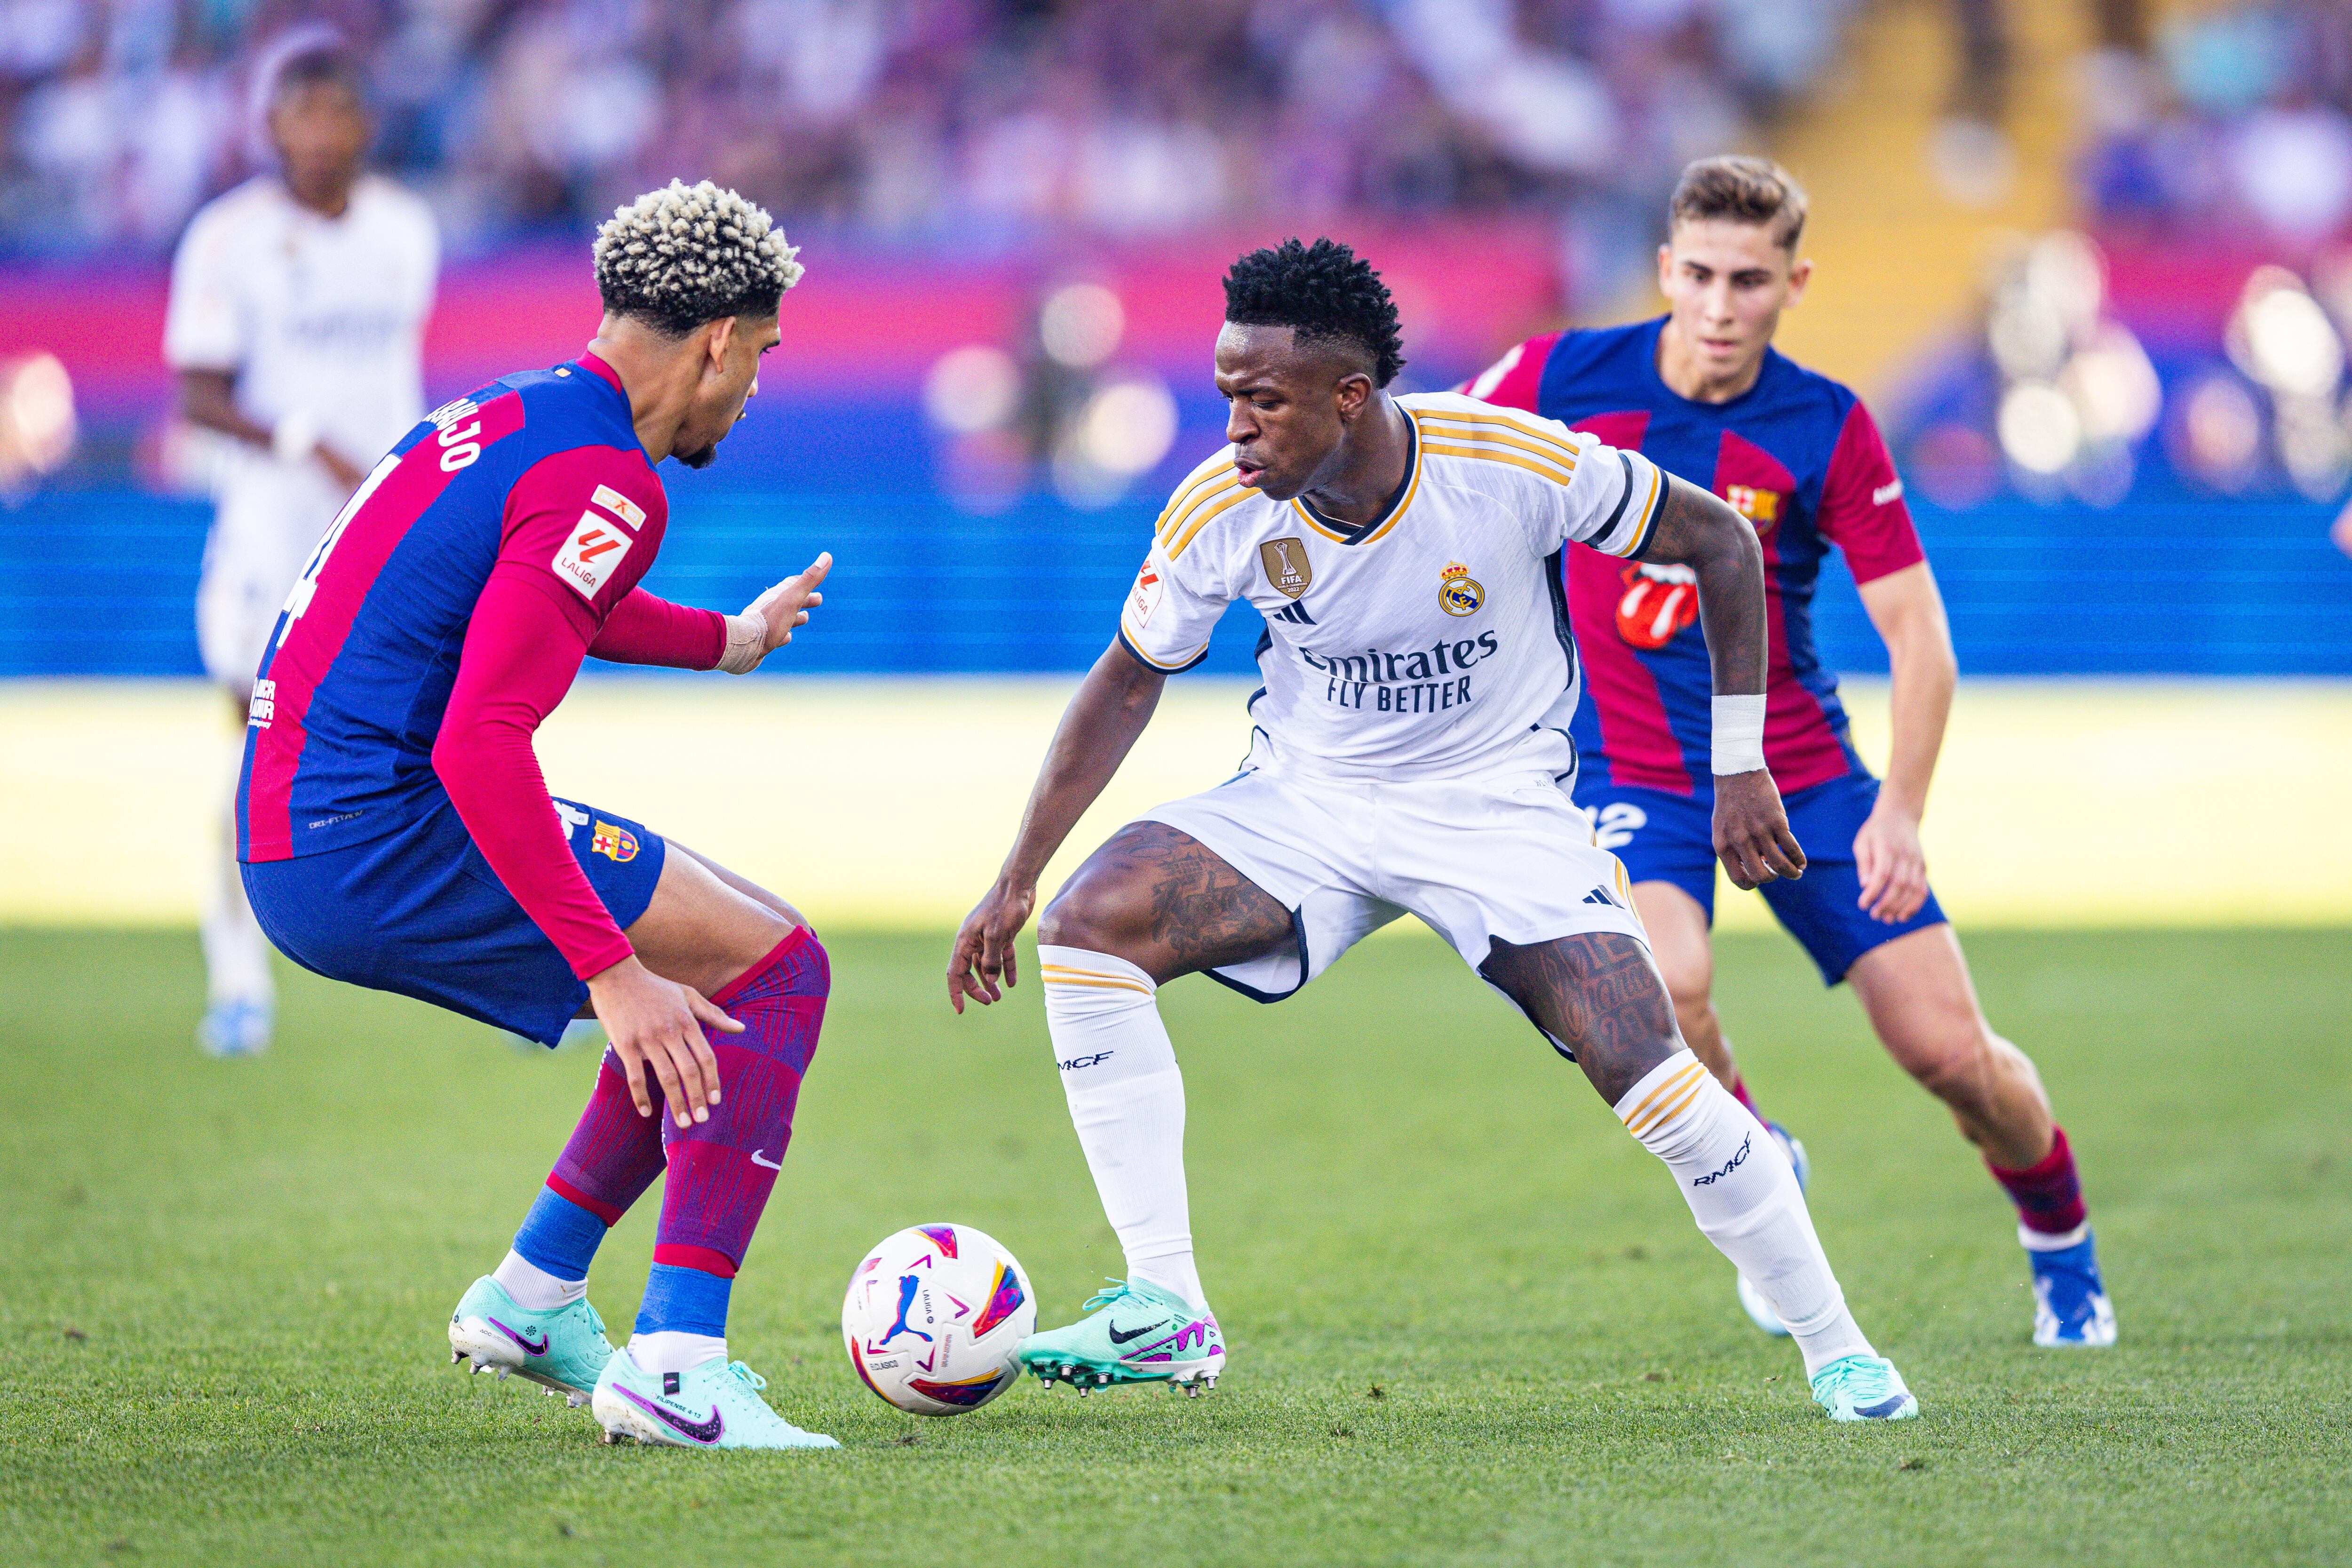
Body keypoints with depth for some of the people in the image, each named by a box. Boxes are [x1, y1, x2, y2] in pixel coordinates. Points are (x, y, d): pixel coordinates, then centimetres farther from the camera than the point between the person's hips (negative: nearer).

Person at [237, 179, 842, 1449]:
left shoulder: (507, 415, 16)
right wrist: (610, 974, -27)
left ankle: (532, 1297, 22)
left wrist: (727, 641, 55)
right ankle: (675, 1366, -17)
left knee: (701, 982, 20)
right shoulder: (603, 482, -15)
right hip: (379, 840, -10)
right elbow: (480, 742, -26)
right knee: (777, 969, -8)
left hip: (288, 842, 10)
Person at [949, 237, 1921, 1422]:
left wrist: (1739, 767, -8)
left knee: (1647, 1072, -19)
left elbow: (1718, 542, -9)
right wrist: (1016, 879, -3)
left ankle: (1837, 1353, 1)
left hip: (1498, 805, -3)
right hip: (1303, 801, 3)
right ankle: (1166, 1313, -15)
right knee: (1086, 931, -21)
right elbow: (1129, 682, 0)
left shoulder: (1513, 465, -25)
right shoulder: (1220, 509, -17)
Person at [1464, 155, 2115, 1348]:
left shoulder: (1829, 431, -11)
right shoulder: (1564, 379, -9)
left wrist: (1901, 810, -20)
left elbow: (1918, 633, -10)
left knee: (1949, 1051, -4)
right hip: (1629, 768, -1)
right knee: (1668, 985, -31)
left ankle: (2061, 1244, 27)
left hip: (1801, 771, 1)